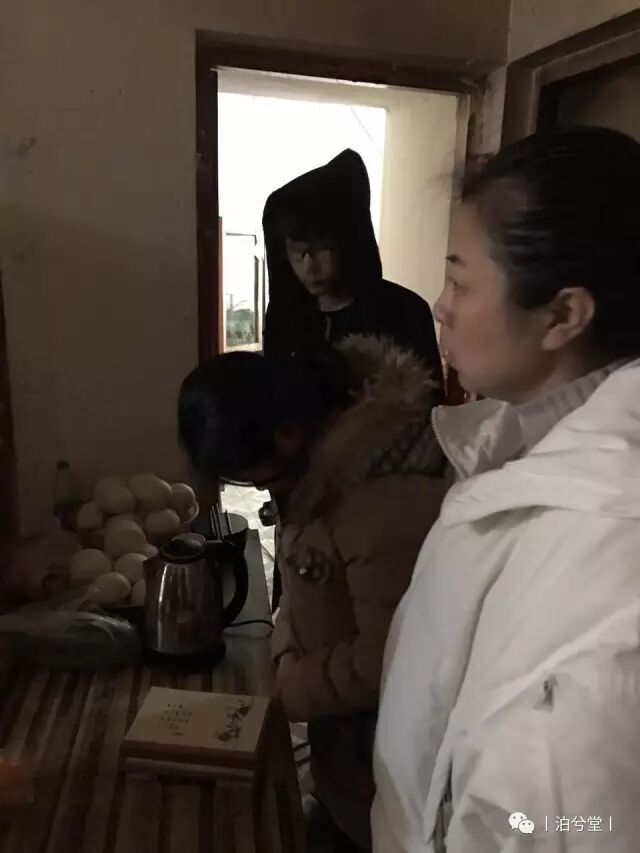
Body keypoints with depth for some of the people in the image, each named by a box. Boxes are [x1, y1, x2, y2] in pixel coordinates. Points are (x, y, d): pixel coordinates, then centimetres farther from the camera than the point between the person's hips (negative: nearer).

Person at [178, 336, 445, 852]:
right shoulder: (329, 451, -6)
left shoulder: (387, 499, -36)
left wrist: (294, 689, -15)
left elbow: (389, 657, -29)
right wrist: (289, 656, -3)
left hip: (381, 736, -7)